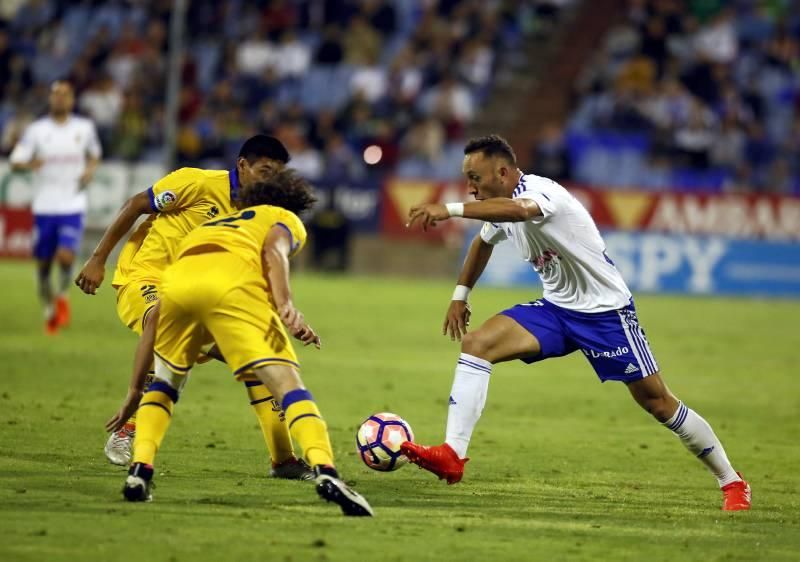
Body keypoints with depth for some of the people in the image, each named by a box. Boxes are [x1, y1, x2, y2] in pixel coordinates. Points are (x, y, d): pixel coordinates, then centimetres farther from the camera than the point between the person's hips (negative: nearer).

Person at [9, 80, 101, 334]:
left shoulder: (85, 128, 4)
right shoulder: (36, 130, -1)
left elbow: (94, 154, 21)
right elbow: (15, 162, -5)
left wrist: (90, 170, -1)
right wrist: (29, 164, -28)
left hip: (73, 206, -1)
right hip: (44, 206, 1)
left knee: (65, 256, -19)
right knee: (43, 263, 7)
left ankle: (63, 294, 10)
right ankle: (49, 308, 29)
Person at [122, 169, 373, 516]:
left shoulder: (210, 226, 46)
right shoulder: (286, 219, 33)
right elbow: (273, 248, 4)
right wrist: (285, 305, -11)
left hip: (176, 280, 4)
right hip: (233, 278, -4)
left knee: (165, 382, 27)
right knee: (286, 381, -6)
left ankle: (139, 471, 10)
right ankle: (324, 471, -26)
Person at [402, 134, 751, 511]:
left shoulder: (539, 191, -24)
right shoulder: (502, 207, 3)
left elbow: (519, 210, -51)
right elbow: (483, 242, 28)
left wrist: (450, 210, -59)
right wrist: (460, 295, 21)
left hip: (606, 311, -8)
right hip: (555, 309, 8)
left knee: (657, 401, -3)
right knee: (476, 343, -14)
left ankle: (731, 482, 14)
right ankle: (452, 456, -21)